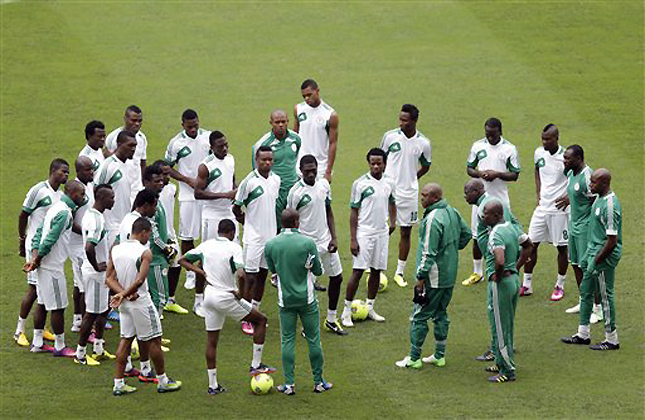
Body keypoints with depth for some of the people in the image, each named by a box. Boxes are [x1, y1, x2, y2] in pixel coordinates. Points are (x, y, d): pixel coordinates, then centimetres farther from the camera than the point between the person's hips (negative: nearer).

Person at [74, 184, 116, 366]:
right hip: (95, 274, -10)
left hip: (100, 272, 10)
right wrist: (97, 266, -21)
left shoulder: (91, 214, 8)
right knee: (91, 313, 0)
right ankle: (80, 354, 10)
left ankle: (99, 350, 29)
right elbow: (89, 247, -36)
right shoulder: (96, 221, -25)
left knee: (103, 309, 19)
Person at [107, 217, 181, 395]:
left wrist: (122, 293, -12)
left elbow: (109, 278, -1)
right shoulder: (145, 252, -17)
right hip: (141, 302, -6)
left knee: (126, 340, 13)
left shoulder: (115, 250, 2)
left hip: (125, 304, 6)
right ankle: (163, 381, 17)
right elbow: (140, 280, -28)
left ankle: (118, 383, 11)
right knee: (153, 341, 7)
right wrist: (124, 294, -19)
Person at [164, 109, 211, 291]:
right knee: (187, 236, 2)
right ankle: (190, 273, 14)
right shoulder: (176, 143, -5)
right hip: (188, 196, -1)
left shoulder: (208, 137, 1)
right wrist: (188, 180, -8)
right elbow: (167, 167, 3)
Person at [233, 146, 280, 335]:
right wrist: (247, 223, 1)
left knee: (263, 274, 12)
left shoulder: (276, 180, 5)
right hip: (253, 236, -6)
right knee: (250, 276, -4)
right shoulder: (250, 181, -13)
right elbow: (236, 207, -7)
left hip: (270, 234, 6)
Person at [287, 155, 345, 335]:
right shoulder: (296, 191, -14)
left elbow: (328, 212, 11)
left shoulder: (324, 184, 2)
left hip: (325, 240, 6)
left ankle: (331, 320, 27)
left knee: (337, 277, 11)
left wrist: (334, 238, 3)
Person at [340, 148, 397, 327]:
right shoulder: (360, 183, -9)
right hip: (364, 233, -5)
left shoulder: (389, 183, 4)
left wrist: (393, 222, 9)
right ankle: (346, 311, 0)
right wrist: (353, 239, -10)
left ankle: (369, 308, 22)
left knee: (376, 271, 10)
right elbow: (353, 212, -7)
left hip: (382, 233, 5)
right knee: (357, 271, -7)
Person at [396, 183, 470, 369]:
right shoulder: (453, 212, 5)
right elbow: (467, 233, 20)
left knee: (419, 316, 0)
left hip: (434, 278, -9)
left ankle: (414, 358, 5)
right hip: (450, 277, 9)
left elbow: (429, 253, -22)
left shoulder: (433, 219, -22)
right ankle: (439, 356, 24)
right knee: (441, 314, 18)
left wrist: (420, 279, -18)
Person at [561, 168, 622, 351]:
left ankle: (612, 340, 11)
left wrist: (596, 262, -18)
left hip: (605, 257, -10)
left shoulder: (610, 206, -24)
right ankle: (583, 334, 28)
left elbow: (612, 240, -25)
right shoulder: (599, 199, 6)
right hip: (594, 253, 10)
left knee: (605, 296, 0)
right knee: (585, 291, 17)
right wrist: (588, 256, 18)